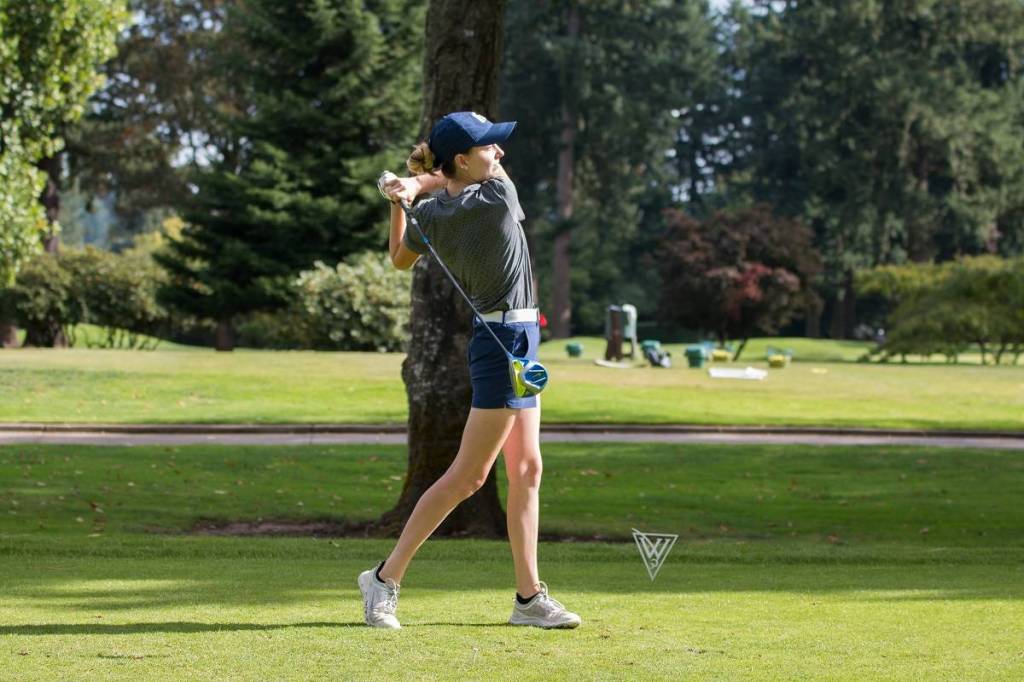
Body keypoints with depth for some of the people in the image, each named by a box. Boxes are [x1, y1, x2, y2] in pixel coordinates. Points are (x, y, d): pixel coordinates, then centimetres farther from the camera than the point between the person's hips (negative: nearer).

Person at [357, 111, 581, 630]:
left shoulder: (429, 214, 0)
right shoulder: (500, 195, -18)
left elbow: (400, 260, 18)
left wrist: (400, 200, 11)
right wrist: (424, 183, 5)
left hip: (508, 341, 8)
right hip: (509, 341, -8)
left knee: (526, 470, 11)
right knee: (467, 476, -4)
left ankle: (529, 596, 14)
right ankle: (387, 577, -2)